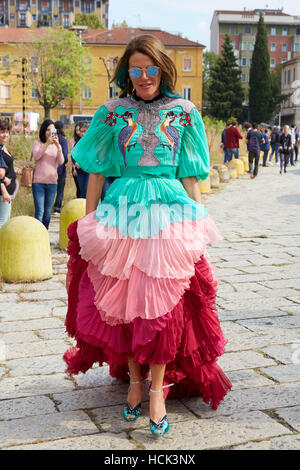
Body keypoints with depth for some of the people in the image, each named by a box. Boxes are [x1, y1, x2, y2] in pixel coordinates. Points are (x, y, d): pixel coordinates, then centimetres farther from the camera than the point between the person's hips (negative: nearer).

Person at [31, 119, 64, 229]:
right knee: (39, 212, -9)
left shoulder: (57, 145, 10)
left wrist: (58, 147, -19)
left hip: (52, 182, 3)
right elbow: (36, 156, -14)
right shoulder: (38, 143, 3)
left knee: (47, 213, 7)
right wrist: (47, 144, -25)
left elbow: (61, 162, -4)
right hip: (38, 181, -3)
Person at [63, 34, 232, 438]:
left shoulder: (184, 113, 7)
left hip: (171, 215, 0)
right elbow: (96, 173, 7)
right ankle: (134, 380, 22)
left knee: (164, 305, -4)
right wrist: (89, 224, 3)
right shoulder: (112, 113, 7)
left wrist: (197, 223, 4)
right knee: (123, 302, 3)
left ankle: (157, 388, 8)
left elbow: (190, 177, 8)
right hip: (121, 215, 1)